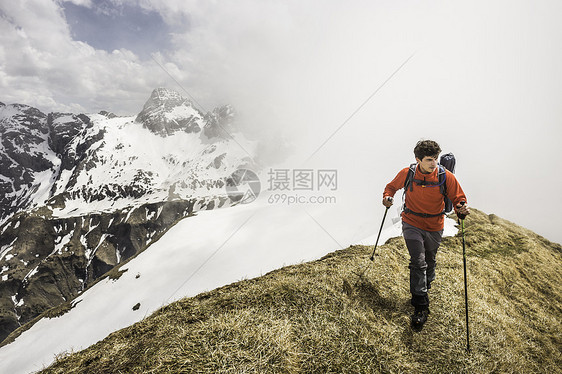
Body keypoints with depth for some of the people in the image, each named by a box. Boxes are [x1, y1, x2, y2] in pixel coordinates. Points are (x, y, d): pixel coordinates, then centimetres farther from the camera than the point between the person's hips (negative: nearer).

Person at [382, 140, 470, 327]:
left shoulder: (446, 177, -14)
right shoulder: (407, 174, -13)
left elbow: (458, 199, -5)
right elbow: (392, 186, 5)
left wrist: (462, 208, -27)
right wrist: (387, 196, -15)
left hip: (434, 227, 2)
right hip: (412, 224, -1)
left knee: (429, 262, 20)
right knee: (418, 262, -12)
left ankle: (425, 286, 52)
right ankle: (421, 306, 0)